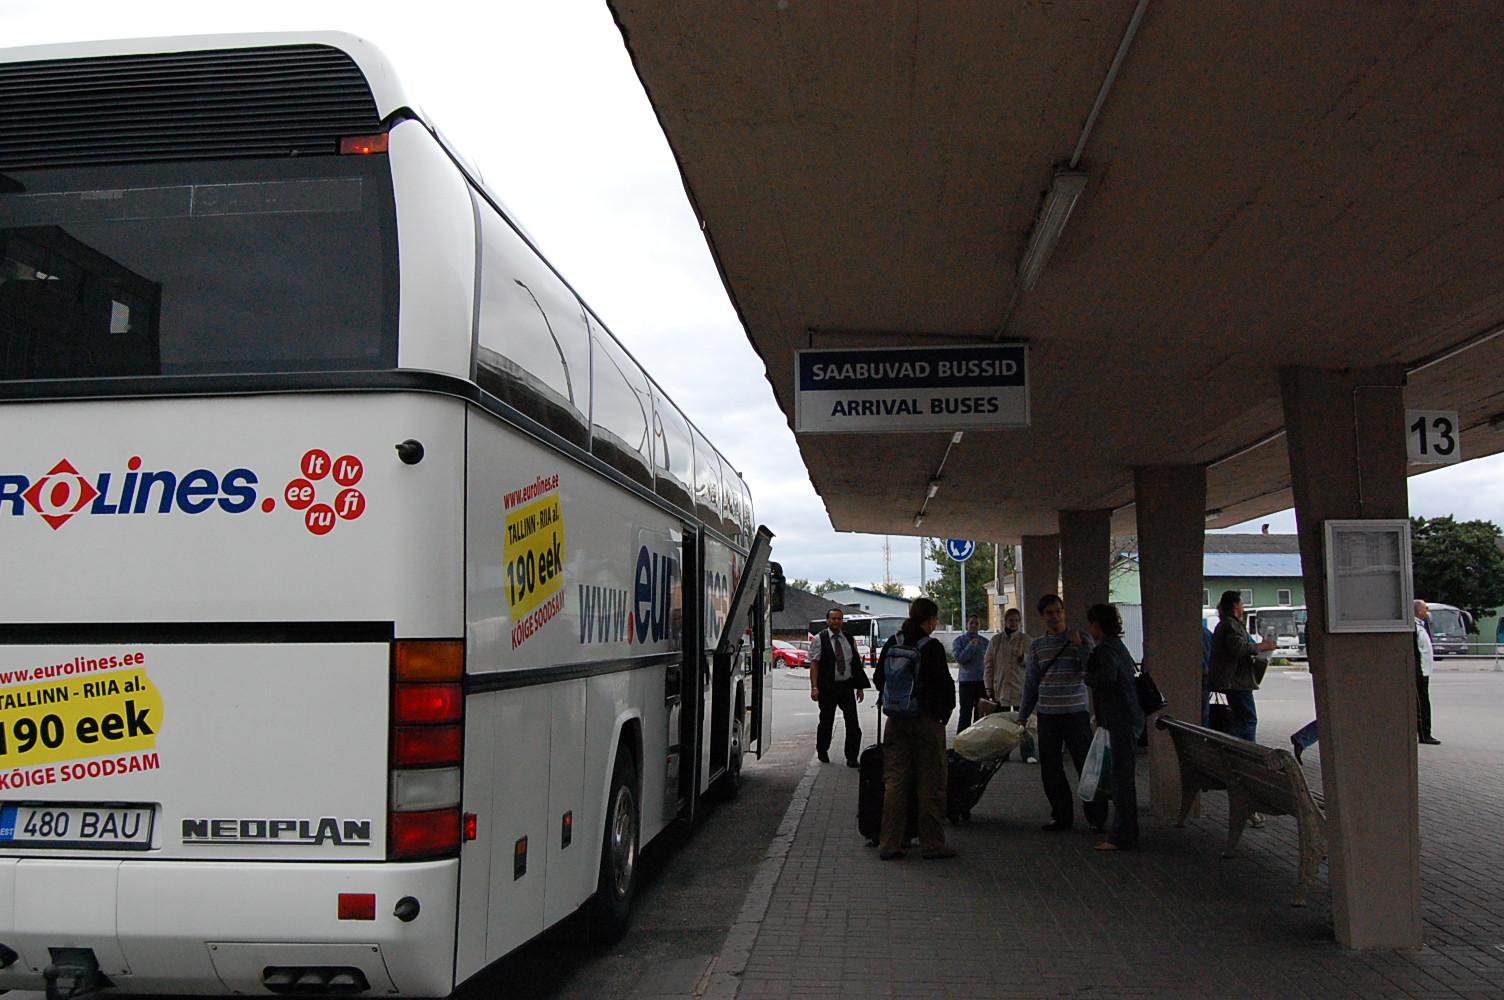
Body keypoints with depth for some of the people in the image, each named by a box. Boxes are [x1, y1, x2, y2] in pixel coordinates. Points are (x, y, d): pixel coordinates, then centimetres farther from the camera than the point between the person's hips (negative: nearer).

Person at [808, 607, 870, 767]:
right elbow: (814, 664, -8)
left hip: (846, 686, 3)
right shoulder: (819, 639, -3)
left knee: (852, 721, -5)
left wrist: (860, 686, 10)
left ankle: (852, 757, 2)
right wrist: (814, 687, -16)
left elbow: (856, 663, 13)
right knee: (826, 721, 9)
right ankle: (822, 751, 30)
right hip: (827, 687, -3)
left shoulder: (849, 639, 10)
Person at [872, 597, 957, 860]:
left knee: (894, 782, 9)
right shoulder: (932, 648, -12)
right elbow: (945, 684, -10)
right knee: (931, 784, 5)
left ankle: (889, 844, 10)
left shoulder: (891, 645, 4)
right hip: (927, 720, -5)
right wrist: (945, 712, 5)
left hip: (896, 721, 5)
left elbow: (878, 678, 11)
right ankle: (932, 844, 10)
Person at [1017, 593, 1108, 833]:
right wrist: (1023, 715, 16)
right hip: (1047, 714, 3)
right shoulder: (1036, 646, 9)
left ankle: (1097, 817, 5)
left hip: (1076, 713, -3)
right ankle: (1061, 815, 18)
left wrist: (1080, 646, -15)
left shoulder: (1081, 640, 2)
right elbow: (1031, 683, 15)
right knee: (1051, 770, 6)